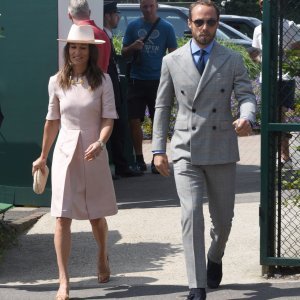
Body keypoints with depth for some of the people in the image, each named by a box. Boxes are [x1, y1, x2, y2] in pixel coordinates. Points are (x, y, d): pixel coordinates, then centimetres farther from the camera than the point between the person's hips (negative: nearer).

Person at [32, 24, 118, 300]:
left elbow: (109, 118, -7)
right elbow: (52, 121, 11)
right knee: (63, 217, -7)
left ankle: (103, 257, 43)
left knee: (96, 215, 13)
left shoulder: (102, 80, -4)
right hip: (65, 153, 1)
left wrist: (100, 143, -26)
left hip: (93, 153, -1)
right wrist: (43, 157, 16)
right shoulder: (57, 82, 2)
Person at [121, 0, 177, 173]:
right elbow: (124, 53, 11)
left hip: (158, 80, -2)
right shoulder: (133, 26, 7)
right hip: (137, 80, 2)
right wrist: (133, 47, -11)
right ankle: (139, 159, 10)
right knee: (134, 121, -2)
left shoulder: (166, 28, 2)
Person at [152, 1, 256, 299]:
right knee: (191, 214, -14)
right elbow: (162, 106, 8)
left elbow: (246, 95, -4)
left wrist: (246, 117, -28)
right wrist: (158, 149, 4)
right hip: (185, 151, -1)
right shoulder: (172, 61, 5)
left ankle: (215, 259, 44)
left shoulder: (232, 60, 4)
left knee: (223, 218, 11)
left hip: (221, 151, 1)